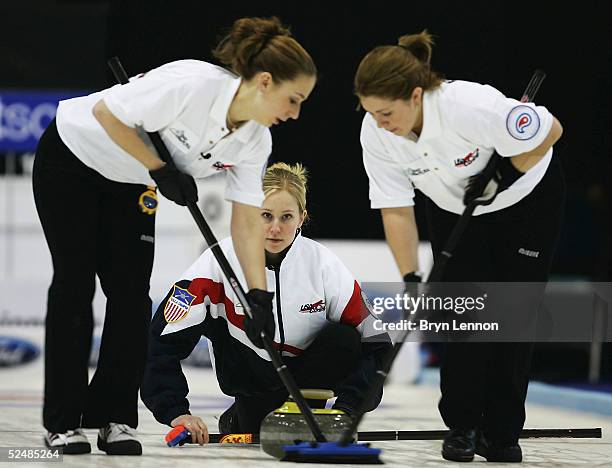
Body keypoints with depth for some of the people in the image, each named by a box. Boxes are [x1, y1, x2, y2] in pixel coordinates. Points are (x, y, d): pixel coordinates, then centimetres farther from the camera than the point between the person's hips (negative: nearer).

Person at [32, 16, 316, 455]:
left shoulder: (255, 141, -14)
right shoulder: (193, 85, -35)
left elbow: (247, 222, -8)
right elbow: (106, 112, -29)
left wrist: (259, 298, -15)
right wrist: (161, 170, -27)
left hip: (131, 181, 6)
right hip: (72, 156, -6)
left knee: (132, 294, -4)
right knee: (75, 282, -6)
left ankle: (115, 417, 4)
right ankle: (61, 422, 0)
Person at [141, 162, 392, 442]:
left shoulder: (323, 264, -19)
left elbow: (374, 343, -17)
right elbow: (164, 339, -25)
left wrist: (346, 407, -31)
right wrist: (176, 413, -34)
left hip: (306, 371, -1)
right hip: (250, 375, 1)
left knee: (342, 341, -28)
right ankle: (238, 419, 17)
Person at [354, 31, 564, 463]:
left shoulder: (470, 105, -39)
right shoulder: (376, 134, -24)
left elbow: (550, 131, -25)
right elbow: (397, 209, -17)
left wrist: (502, 177, -25)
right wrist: (410, 278, -23)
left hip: (524, 197, -3)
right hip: (453, 209, 4)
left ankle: (502, 434, 5)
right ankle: (462, 426, 7)